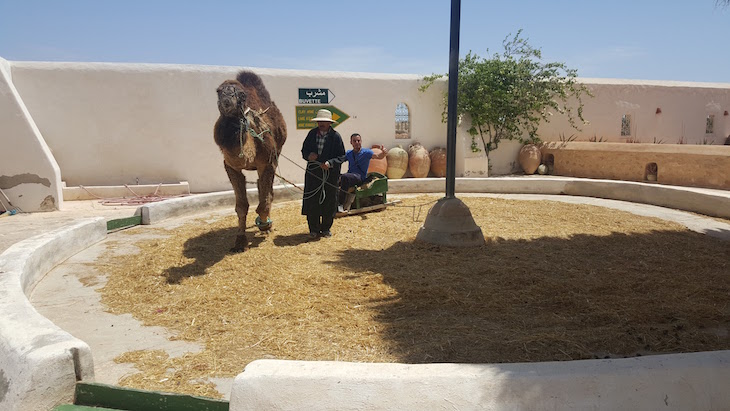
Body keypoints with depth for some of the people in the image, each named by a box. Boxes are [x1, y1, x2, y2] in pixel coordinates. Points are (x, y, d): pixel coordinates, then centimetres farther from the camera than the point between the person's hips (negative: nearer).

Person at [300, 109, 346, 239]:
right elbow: (304, 150, 14)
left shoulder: (336, 136, -4)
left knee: (329, 202, 5)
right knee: (311, 202, 1)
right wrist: (308, 156, -9)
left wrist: (330, 163, -19)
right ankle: (314, 229, 15)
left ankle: (326, 228, 22)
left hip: (330, 174, -2)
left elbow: (342, 156, -4)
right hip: (313, 173, 2)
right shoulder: (312, 133, 6)